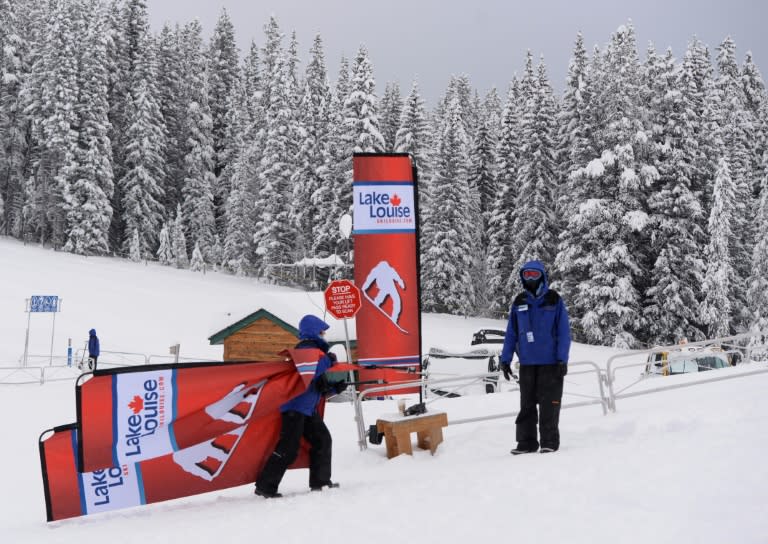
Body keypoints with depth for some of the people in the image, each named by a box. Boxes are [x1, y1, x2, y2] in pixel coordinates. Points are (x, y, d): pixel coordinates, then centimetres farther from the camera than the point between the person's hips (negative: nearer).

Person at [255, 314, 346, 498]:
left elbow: (319, 384, 23)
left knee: (322, 440, 13)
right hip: (296, 406, -11)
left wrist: (335, 388, 11)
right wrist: (328, 360, -21)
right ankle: (265, 486, -7)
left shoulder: (316, 350, 20)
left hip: (308, 407, 11)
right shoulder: (308, 349, -12)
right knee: (288, 448, -12)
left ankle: (320, 481, 20)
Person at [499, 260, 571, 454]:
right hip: (527, 363, 4)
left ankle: (549, 442, 8)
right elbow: (511, 333, 11)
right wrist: (505, 359, 6)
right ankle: (526, 442, 13)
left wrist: (562, 359, -11)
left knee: (549, 404, -1)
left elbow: (564, 331, -4)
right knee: (526, 404, 7)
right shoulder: (519, 302, 8)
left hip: (550, 363, -3)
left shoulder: (554, 300, -1)